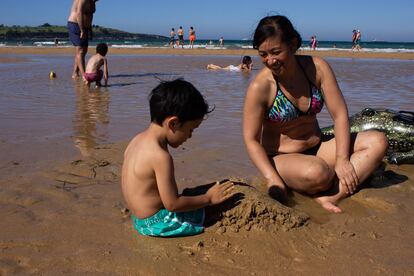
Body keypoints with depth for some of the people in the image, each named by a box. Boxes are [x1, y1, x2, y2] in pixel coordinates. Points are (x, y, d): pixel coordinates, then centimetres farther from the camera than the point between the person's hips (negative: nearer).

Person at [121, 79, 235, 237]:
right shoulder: (160, 156, -27)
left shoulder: (138, 140, 2)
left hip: (140, 218, 10)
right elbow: (172, 204, -24)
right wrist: (208, 198, -13)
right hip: (154, 223, -10)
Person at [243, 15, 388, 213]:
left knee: (378, 141, -15)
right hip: (281, 158, -5)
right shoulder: (260, 87, -18)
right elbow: (251, 140, -16)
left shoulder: (317, 67, -8)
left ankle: (331, 195, -27)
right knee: (318, 173, -39)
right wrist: (273, 179, -29)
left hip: (317, 149, 6)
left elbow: (339, 114, -7)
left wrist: (342, 159, -17)